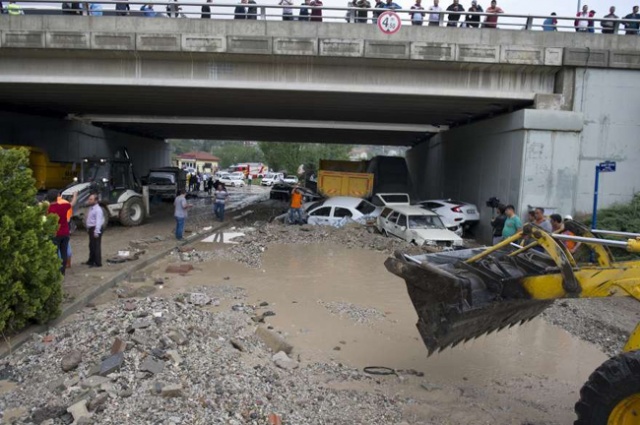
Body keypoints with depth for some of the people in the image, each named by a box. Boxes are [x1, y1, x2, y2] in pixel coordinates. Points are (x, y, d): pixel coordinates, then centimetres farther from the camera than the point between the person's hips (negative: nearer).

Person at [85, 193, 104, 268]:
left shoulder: (98, 210, -18)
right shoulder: (91, 208, 13)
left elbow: (98, 221, -24)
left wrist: (96, 232, -27)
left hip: (95, 229, -10)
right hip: (91, 228, 10)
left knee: (96, 246, -6)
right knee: (91, 245, 19)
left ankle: (98, 263, 0)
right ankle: (91, 261, 32)